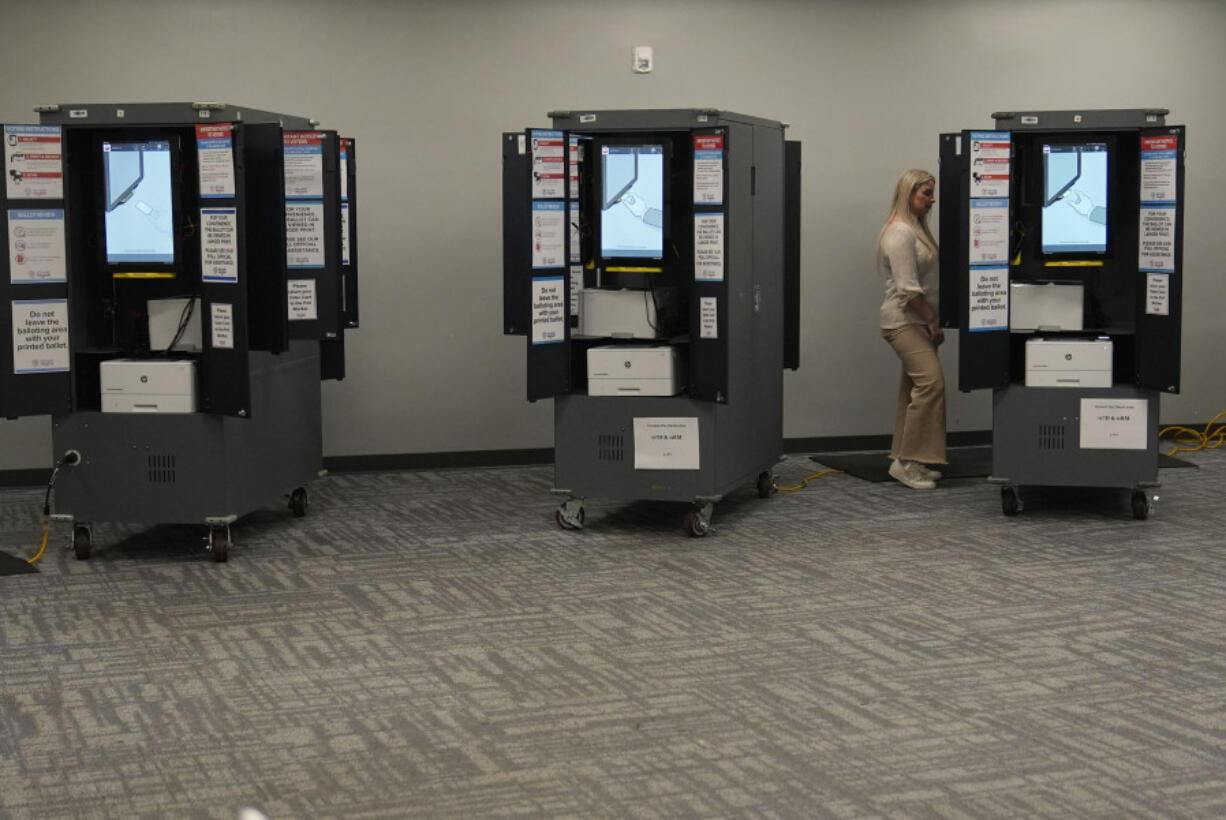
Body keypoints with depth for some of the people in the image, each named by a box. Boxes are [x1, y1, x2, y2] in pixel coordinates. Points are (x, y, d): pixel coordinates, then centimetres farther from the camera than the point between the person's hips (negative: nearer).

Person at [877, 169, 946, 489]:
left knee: (915, 387, 9)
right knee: (931, 381, -18)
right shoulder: (900, 233, -15)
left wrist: (933, 320, 14)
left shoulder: (917, 228, 17)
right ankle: (906, 460, -16)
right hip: (904, 321, -10)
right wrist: (933, 321, -13)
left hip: (917, 322, 10)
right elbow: (908, 288, -19)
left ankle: (905, 459, 14)